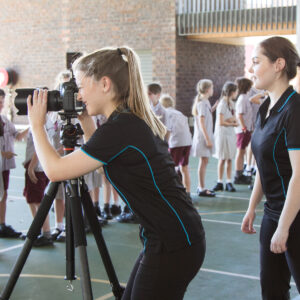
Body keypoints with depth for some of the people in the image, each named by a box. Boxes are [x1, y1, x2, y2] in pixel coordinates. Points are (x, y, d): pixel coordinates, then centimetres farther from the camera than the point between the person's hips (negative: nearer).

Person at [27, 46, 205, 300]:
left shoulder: (121, 127, -19)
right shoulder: (135, 120, 10)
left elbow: (55, 170, -13)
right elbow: (99, 157, 28)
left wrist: (37, 125, 1)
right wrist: (85, 121, 17)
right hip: (171, 240, 10)